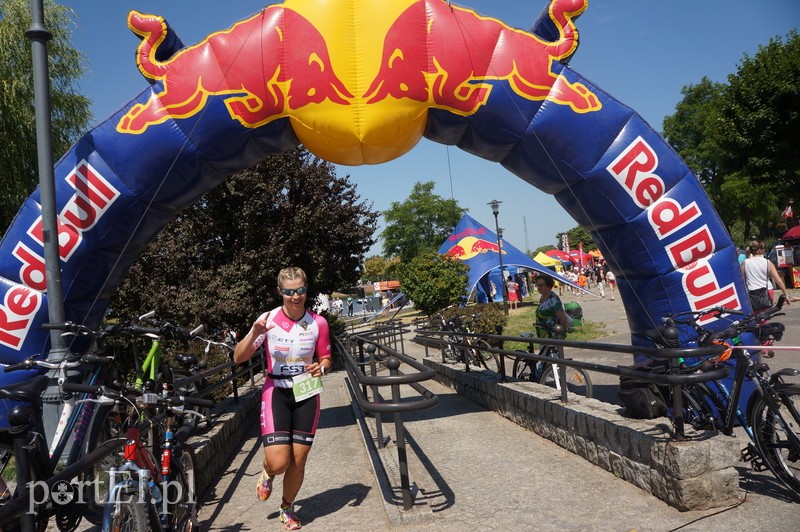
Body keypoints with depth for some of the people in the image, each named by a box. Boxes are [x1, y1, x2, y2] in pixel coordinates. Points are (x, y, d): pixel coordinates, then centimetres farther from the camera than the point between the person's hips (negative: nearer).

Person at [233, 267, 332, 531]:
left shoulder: (318, 322, -7)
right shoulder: (269, 320, -11)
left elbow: (326, 358, 6)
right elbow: (238, 358, -11)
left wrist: (321, 368, -17)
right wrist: (255, 333, -28)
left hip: (306, 393, 2)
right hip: (276, 392, -2)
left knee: (298, 461, 7)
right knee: (279, 462, -13)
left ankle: (287, 509, 35)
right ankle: (268, 474, 27)